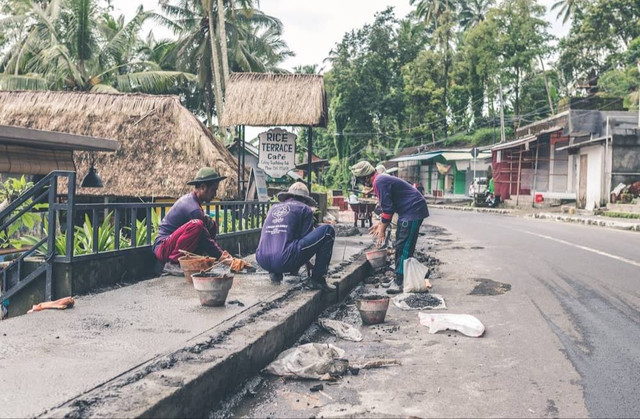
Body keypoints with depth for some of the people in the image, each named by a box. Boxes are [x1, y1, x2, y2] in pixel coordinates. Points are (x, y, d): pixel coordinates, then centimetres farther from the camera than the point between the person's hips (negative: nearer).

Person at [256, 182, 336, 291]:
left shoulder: (274, 208, 27)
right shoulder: (305, 209, 11)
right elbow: (305, 238, 10)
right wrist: (309, 265, 30)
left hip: (262, 261, 7)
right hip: (285, 261, -6)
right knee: (327, 231, 6)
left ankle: (275, 273, 20)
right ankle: (317, 280, 3)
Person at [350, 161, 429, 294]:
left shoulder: (379, 183, -18)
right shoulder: (382, 180, 15)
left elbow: (387, 208, -19)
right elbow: (389, 206, 23)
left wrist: (382, 230, -10)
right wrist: (381, 224, 21)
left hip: (413, 212, -11)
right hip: (409, 212, 11)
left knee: (403, 248, -11)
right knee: (401, 247, 15)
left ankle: (401, 283, -10)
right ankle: (400, 278, 22)